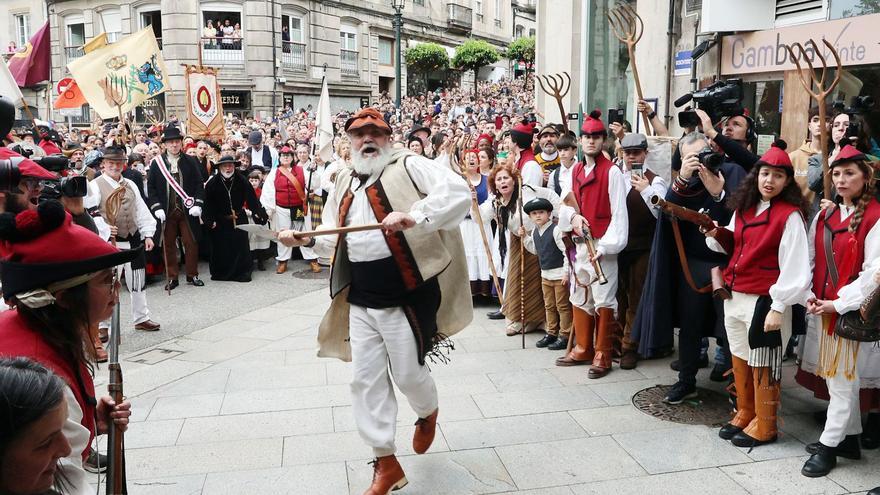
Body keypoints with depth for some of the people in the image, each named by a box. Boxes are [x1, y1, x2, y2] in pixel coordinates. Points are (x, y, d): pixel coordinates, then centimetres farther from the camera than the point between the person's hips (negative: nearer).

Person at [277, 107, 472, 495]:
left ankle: (428, 413, 43)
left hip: (405, 298, -6)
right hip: (360, 302, 6)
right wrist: (307, 239, 2)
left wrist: (413, 216, -33)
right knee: (366, 380, 6)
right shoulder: (344, 183, 15)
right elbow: (336, 239, 21)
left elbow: (458, 192, -21)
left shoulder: (407, 166, -6)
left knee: (408, 375, 6)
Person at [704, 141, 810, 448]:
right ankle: (744, 415, 33)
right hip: (735, 296, 7)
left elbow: (794, 267, -15)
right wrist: (717, 234, -1)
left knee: (762, 366, 4)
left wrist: (778, 308, -18)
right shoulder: (743, 208, 9)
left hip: (765, 301, -6)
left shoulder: (791, 215, -11)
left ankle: (764, 427, 20)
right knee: (740, 361, 16)